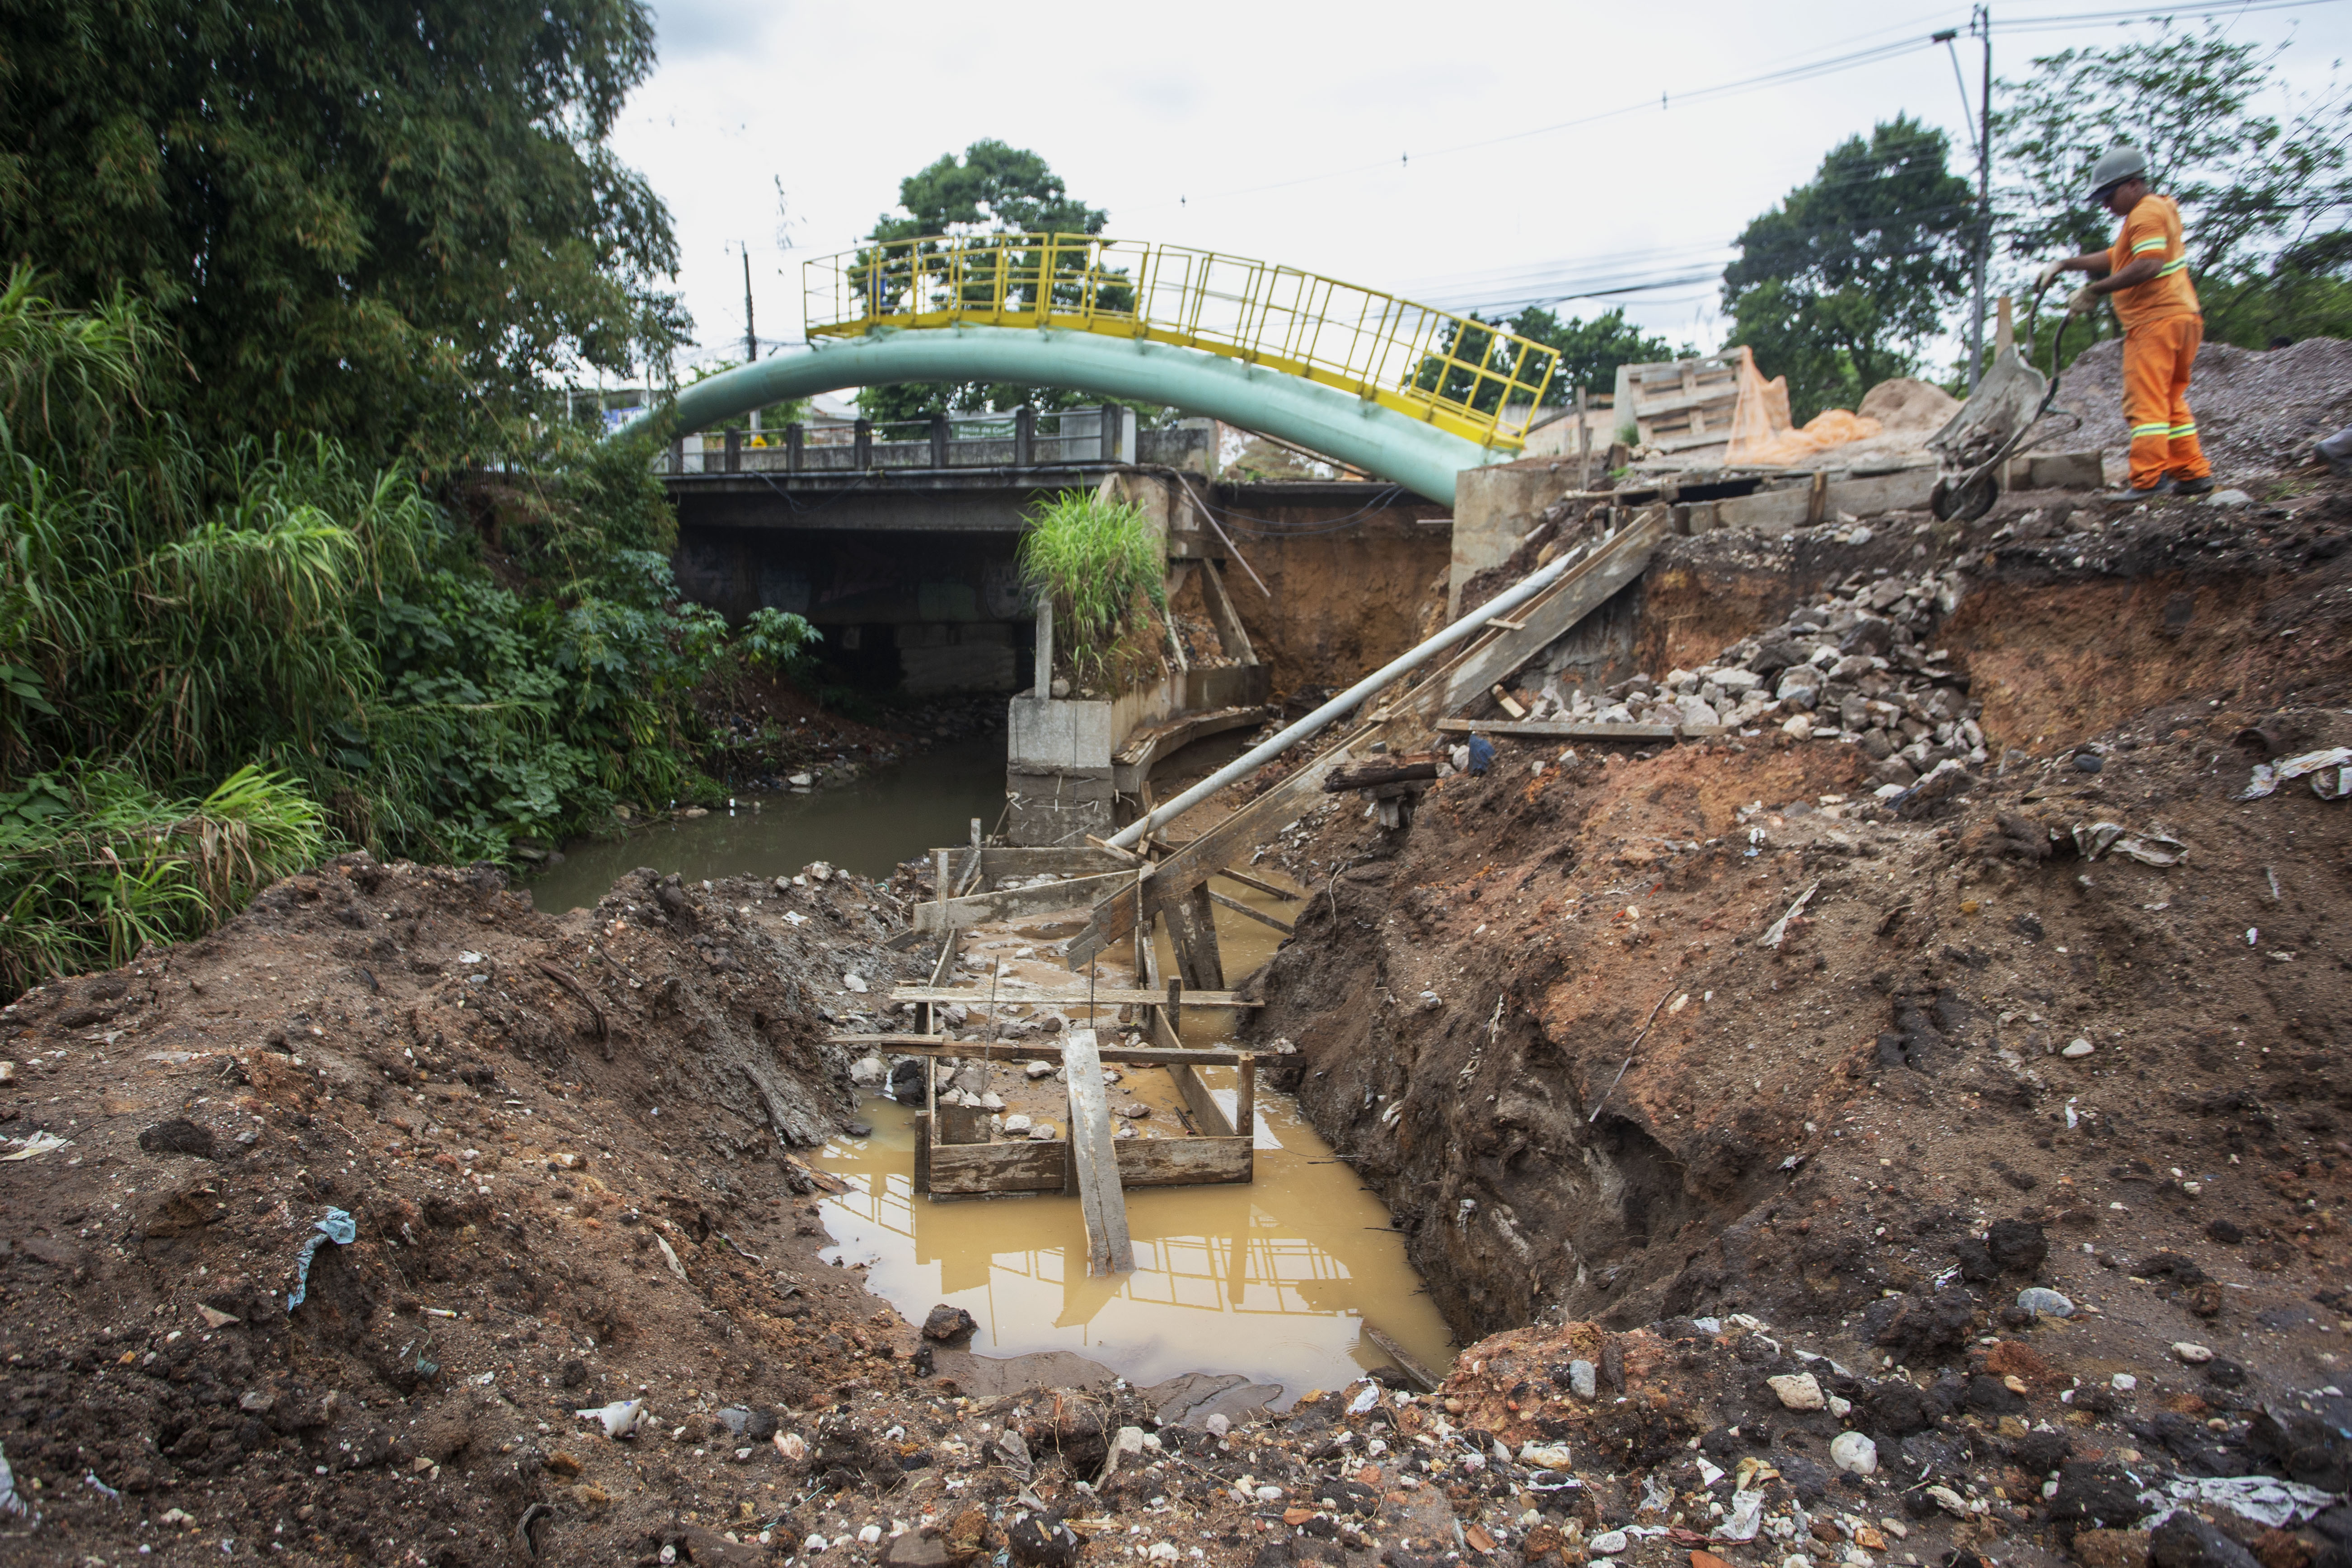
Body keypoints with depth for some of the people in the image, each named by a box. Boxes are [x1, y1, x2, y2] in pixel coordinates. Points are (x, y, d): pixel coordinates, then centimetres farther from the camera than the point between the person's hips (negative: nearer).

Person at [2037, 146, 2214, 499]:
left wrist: (2094, 290, -23)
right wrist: (2064, 265, 21)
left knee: (2145, 400, -12)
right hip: (2181, 315, 11)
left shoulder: (2147, 213, -9)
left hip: (2157, 320, -11)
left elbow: (2148, 265, -23)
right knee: (2172, 401, 15)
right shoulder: (2159, 210, 25)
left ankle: (2148, 479, -16)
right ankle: (2192, 473, 16)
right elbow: (2114, 258, 29)